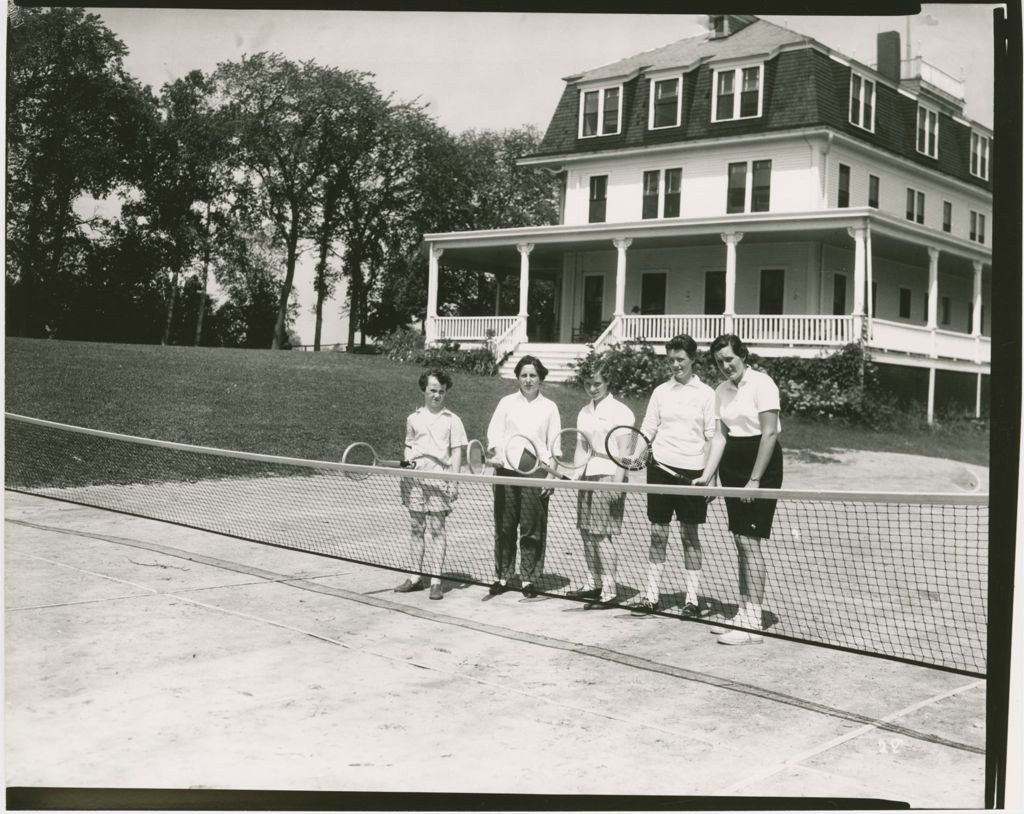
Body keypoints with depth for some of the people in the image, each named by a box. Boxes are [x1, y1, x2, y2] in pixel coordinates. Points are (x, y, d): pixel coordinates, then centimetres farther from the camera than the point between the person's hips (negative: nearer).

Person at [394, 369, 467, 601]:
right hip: (414, 479, 3)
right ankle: (416, 576, 13)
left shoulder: (452, 420, 5)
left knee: (436, 529, -4)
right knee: (416, 528, 6)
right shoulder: (413, 419, 15)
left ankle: (435, 580, -1)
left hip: (438, 478, -3)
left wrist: (453, 481, -6)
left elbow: (456, 451, 2)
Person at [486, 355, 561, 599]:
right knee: (504, 527, 4)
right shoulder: (506, 403, 10)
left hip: (536, 475, -1)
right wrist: (493, 449, -17)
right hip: (507, 471, 1)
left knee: (532, 529, 0)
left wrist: (551, 474, 0)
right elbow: (494, 431, 4)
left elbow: (555, 444, 8)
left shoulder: (549, 407, 8)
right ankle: (502, 576, 14)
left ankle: (529, 579, 9)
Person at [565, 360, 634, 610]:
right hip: (587, 476, 7)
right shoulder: (583, 414, 15)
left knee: (601, 535, -10)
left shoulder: (620, 411, -6)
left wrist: (617, 482, -17)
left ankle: (610, 592, -5)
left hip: (608, 476, -7)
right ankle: (593, 584, 23)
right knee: (586, 533, 10)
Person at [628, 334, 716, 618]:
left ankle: (693, 598, 9)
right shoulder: (661, 391, 9)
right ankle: (651, 595, 10)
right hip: (661, 467, 2)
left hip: (692, 471, -2)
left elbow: (711, 437, 0)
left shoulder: (705, 394, 2)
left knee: (690, 534, 3)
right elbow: (648, 428, 9)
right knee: (658, 533, 5)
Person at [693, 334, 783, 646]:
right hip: (732, 468, 7)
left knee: (749, 541, -9)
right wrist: (707, 475, -4)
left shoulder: (761, 383, -12)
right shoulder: (722, 391, 10)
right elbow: (720, 435, 8)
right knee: (740, 542, 10)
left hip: (761, 466, -7)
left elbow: (770, 433, -16)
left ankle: (753, 624, -5)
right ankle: (743, 615, 17)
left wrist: (755, 480, -18)